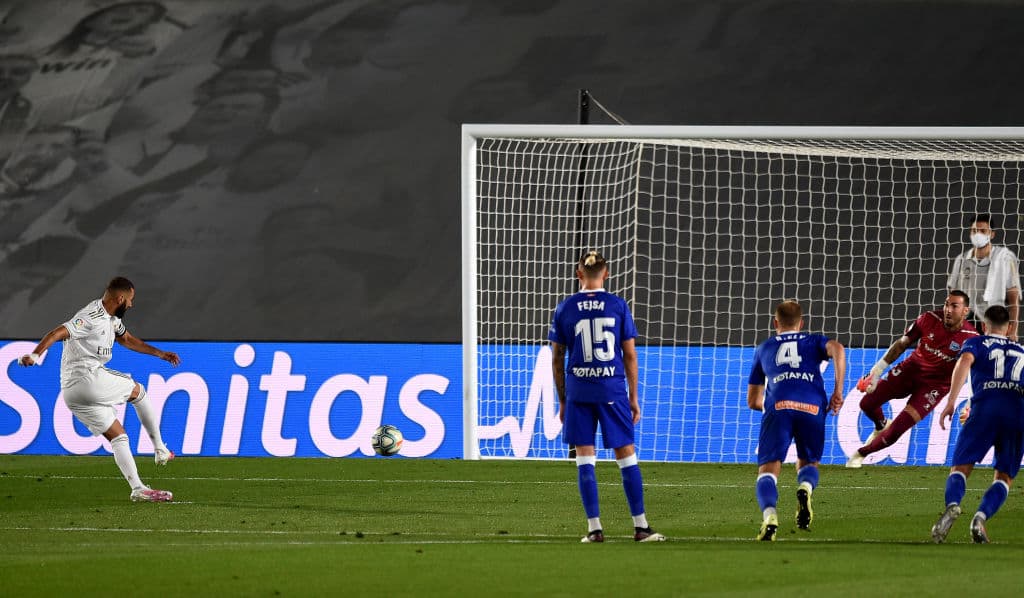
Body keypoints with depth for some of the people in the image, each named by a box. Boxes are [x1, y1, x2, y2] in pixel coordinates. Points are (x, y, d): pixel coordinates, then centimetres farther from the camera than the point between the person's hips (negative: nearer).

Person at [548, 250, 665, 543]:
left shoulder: (564, 309, 2)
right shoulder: (618, 306, 0)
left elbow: (557, 359, 5)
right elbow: (630, 356, 2)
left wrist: (562, 400, 13)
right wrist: (633, 397, 9)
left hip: (578, 391, 0)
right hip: (613, 388, 0)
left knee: (585, 458, 4)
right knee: (626, 455, 7)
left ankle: (594, 527, 0)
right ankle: (640, 526, 7)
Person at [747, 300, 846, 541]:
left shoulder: (764, 349, 32)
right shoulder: (814, 341, 29)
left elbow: (752, 401, 34)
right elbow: (837, 349, 2)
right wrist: (838, 392, 4)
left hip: (778, 406, 0)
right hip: (812, 407, 0)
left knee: (768, 471, -3)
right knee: (808, 464, 20)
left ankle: (769, 515, -34)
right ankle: (805, 487, -17)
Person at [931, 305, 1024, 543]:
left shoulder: (976, 343, 21)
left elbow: (965, 360, -1)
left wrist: (951, 402, -8)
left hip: (986, 406, -2)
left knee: (960, 467, -1)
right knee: (1004, 477, 6)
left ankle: (952, 504, -33)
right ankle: (982, 516, -23)